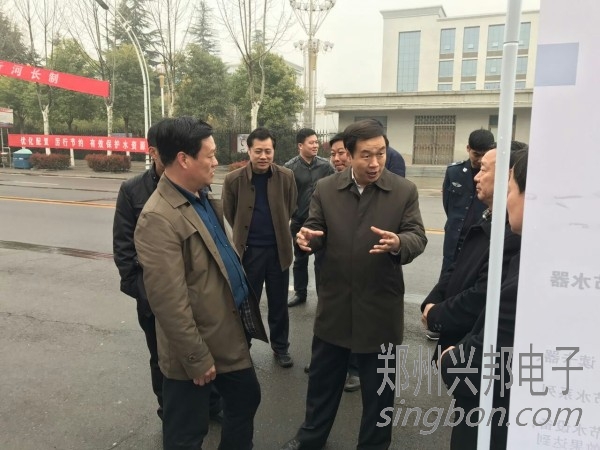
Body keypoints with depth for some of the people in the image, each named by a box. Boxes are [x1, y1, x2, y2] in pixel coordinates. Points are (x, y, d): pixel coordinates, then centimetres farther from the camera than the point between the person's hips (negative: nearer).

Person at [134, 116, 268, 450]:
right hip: (198, 348, -8)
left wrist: (246, 316, 14)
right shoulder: (159, 218, -25)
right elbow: (170, 303, -25)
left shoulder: (206, 199, 4)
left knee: (246, 399, 25)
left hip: (231, 333, 9)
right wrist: (197, 358, -18)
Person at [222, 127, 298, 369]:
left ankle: (280, 347, 30)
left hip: (278, 249, 2)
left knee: (279, 303, 13)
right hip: (247, 250, -1)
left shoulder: (286, 177, -5)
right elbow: (229, 213, 5)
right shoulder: (233, 179, -9)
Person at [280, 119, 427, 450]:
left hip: (380, 308, -1)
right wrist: (307, 238, -23)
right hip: (334, 304, 2)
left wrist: (398, 243, -32)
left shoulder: (404, 191, -6)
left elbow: (418, 237, -9)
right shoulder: (325, 189, -1)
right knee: (322, 379, 20)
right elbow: (316, 232, 1)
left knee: (378, 387, 17)